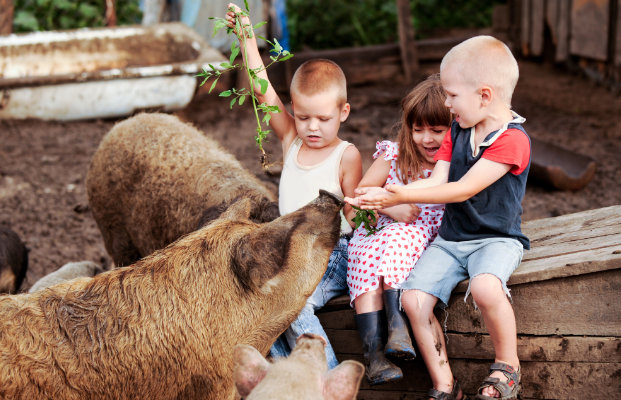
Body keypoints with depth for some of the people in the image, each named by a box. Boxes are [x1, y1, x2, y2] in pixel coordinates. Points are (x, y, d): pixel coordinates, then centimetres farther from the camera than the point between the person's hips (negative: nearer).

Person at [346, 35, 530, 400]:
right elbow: (437, 180, 4)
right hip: (451, 238, 7)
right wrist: (383, 194, -8)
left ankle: (507, 365, -10)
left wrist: (402, 196, -20)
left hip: (497, 239, -7)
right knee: (414, 298, -15)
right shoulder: (457, 131, 11)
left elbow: (463, 190, -21)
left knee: (485, 287, -38)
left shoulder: (512, 139, -17)